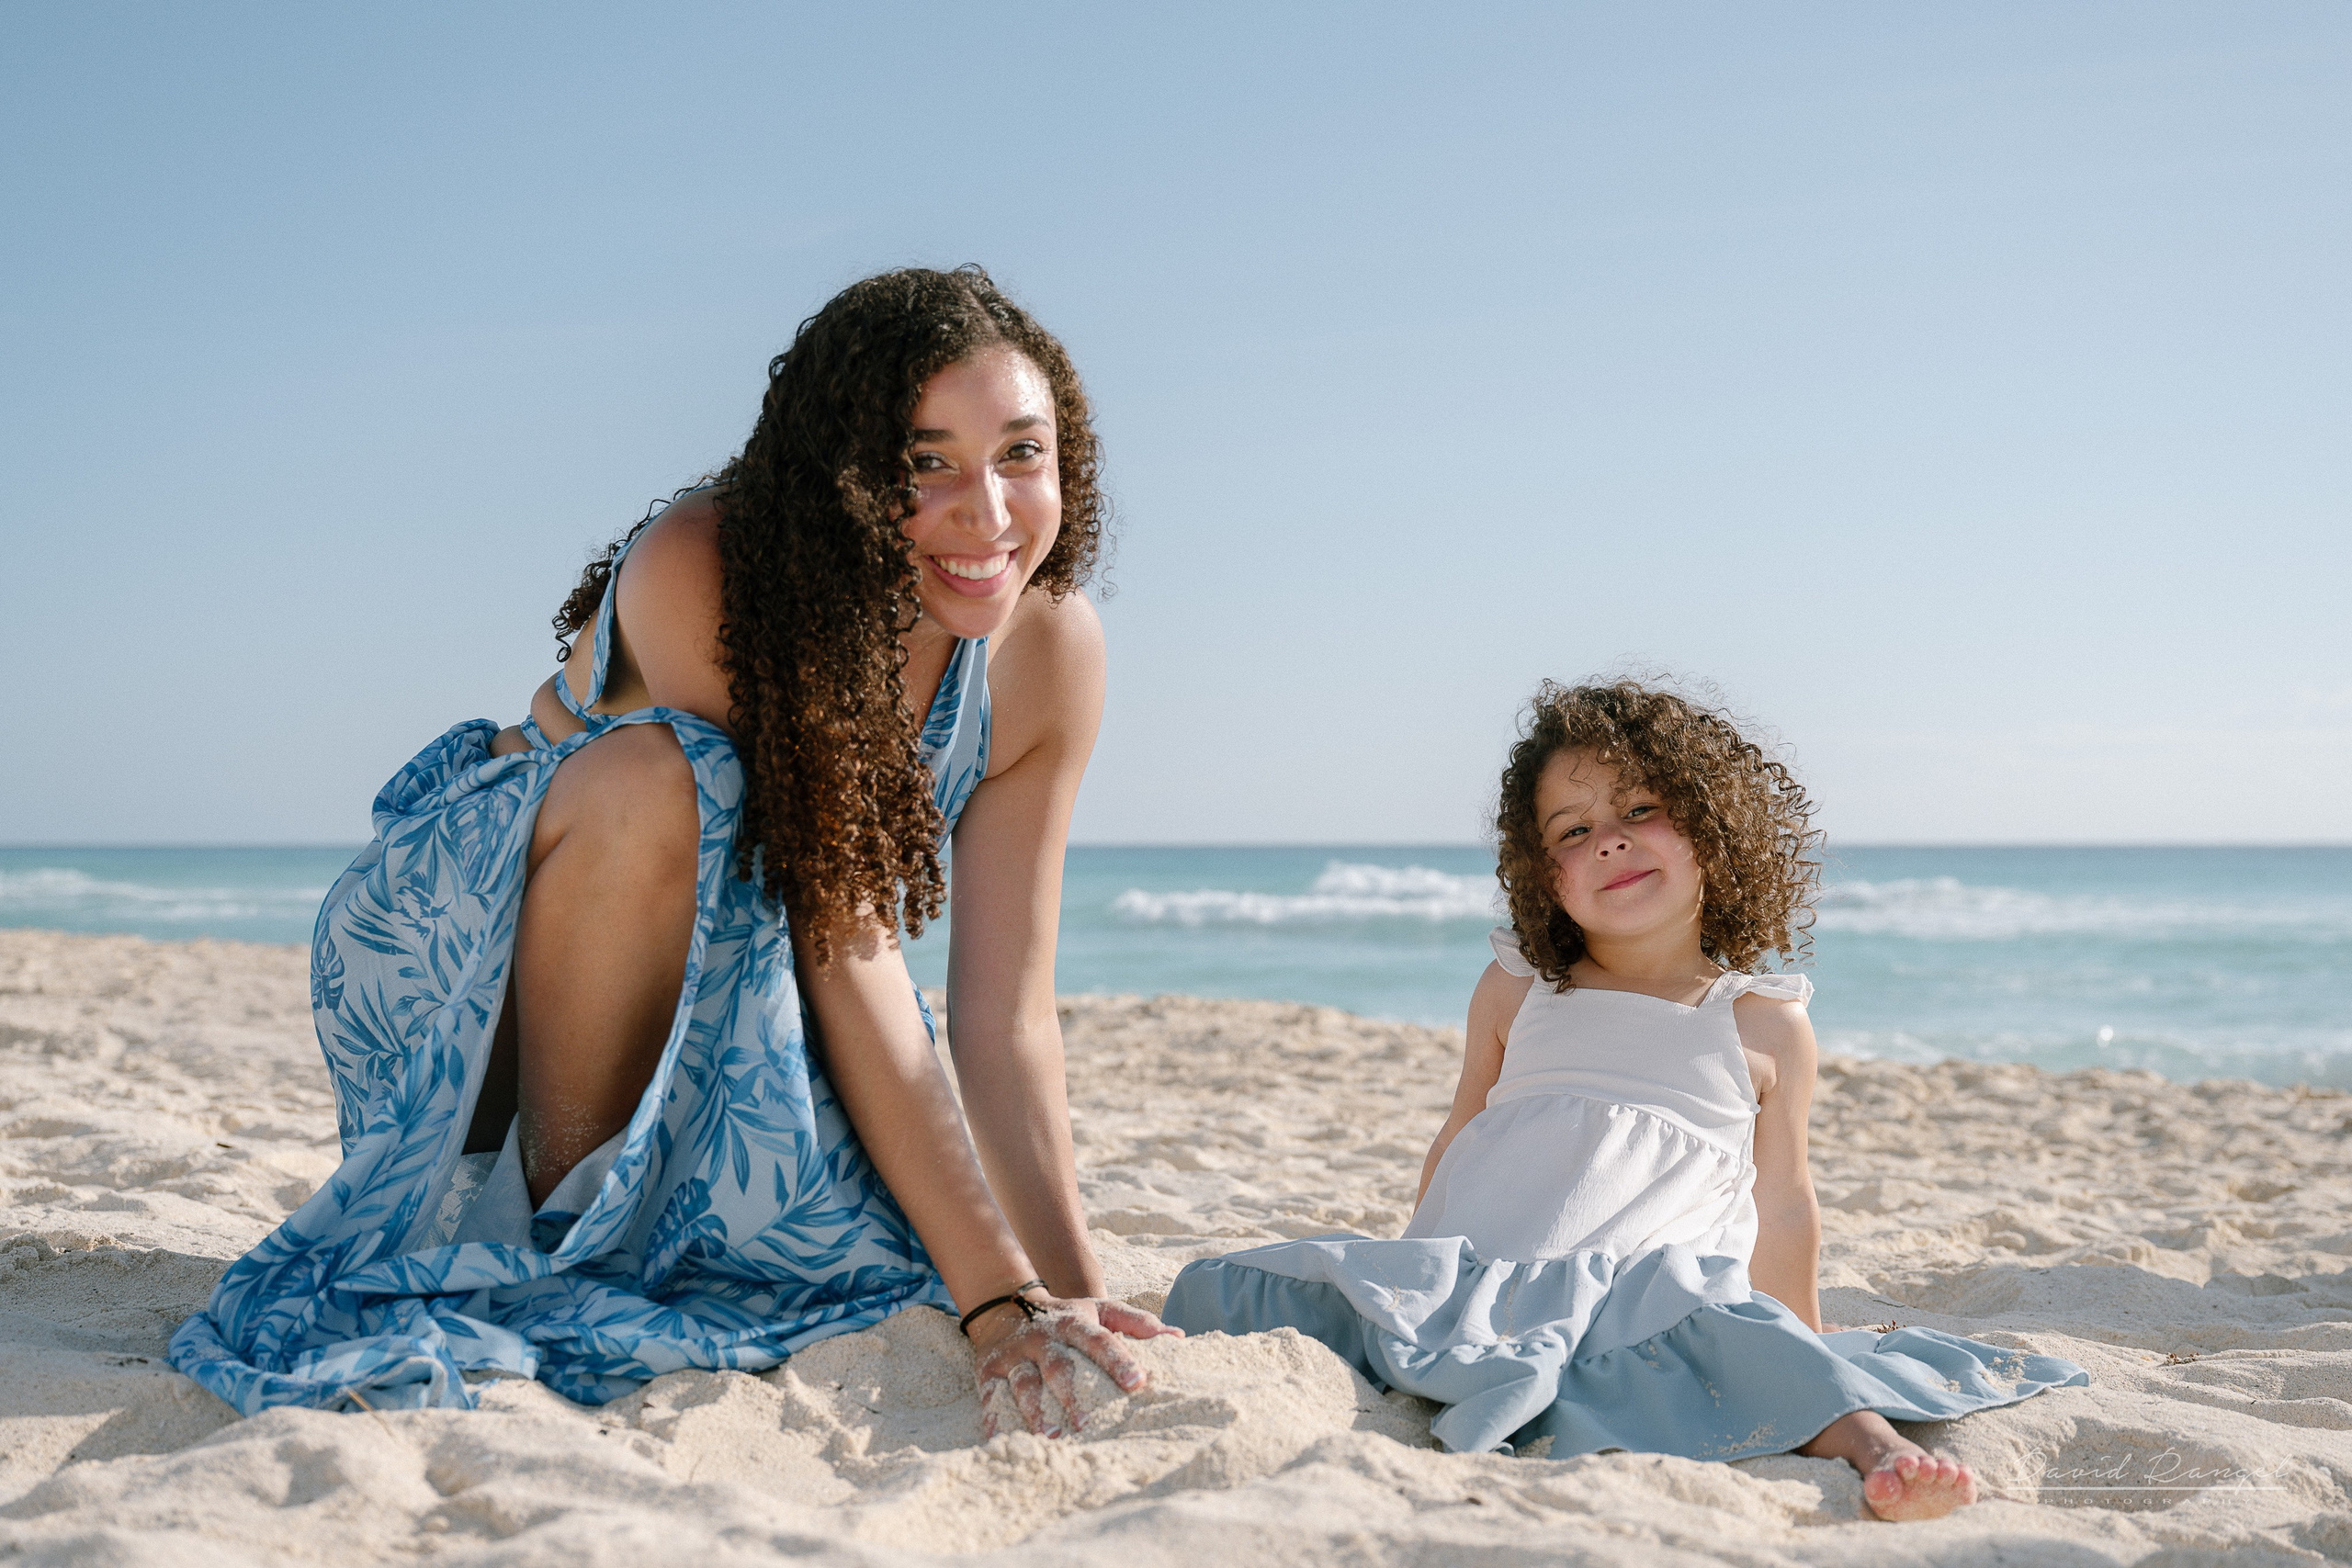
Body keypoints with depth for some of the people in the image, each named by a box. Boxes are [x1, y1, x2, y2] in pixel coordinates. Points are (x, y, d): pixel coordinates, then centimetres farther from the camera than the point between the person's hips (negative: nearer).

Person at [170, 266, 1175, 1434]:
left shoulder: (1048, 648, -17)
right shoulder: (701, 570, -32)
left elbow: (1007, 1018, -18)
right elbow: (847, 958, -36)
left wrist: (1069, 1296, -28)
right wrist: (999, 1298, -39)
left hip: (713, 1000, 5)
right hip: (458, 956, -5)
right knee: (652, 777, -35)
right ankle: (555, 1233, -18)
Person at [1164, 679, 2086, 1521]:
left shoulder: (1765, 1027, 10)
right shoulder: (1517, 990, 16)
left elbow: (1780, 1208, 17)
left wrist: (1801, 1344, 20)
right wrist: (1414, 1279, 24)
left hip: (1655, 1284, -3)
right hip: (1473, 1272, 3)